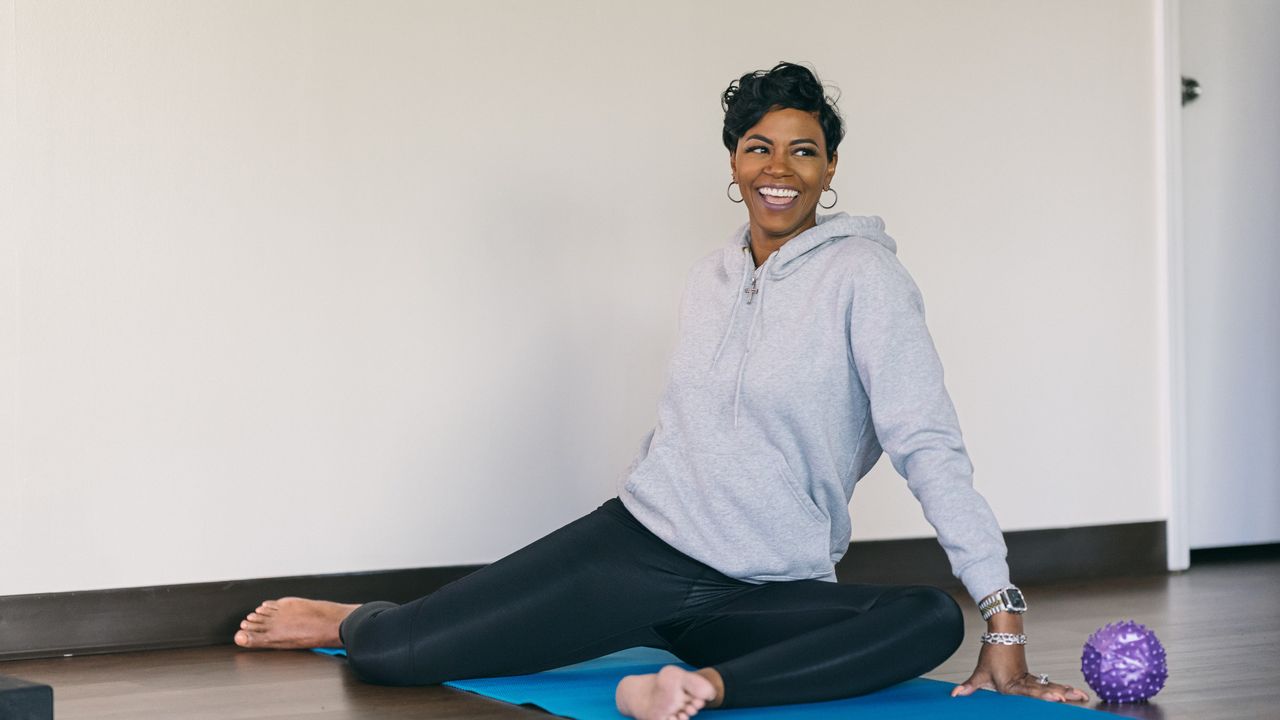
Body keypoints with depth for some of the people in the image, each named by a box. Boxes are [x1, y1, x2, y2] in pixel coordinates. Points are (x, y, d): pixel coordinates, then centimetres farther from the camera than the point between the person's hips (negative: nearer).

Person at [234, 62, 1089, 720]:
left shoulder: (861, 274, -9)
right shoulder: (710, 280, 8)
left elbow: (929, 445, -16)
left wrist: (1005, 621, -20)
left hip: (767, 596, -3)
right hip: (641, 547, 3)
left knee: (933, 622, -34)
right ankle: (361, 623, 28)